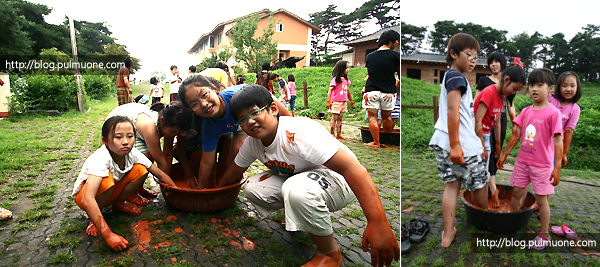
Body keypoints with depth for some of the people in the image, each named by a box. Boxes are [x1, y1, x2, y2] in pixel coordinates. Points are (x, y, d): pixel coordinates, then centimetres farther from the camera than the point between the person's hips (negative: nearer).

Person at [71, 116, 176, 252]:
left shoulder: (132, 153, -19)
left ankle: (119, 203, 6)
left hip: (112, 193, 5)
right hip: (83, 196, -5)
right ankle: (93, 220, -9)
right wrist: (108, 235, -48)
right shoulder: (101, 159, -36)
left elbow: (160, 174, -9)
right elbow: (87, 200, -46)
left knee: (141, 170, -16)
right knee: (106, 180, -37)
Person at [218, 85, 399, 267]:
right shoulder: (252, 144, -8)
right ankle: (302, 219, 16)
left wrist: (378, 223, -46)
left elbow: (352, 168, -40)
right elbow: (234, 172, 14)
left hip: (339, 180, -7)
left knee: (297, 189, -37)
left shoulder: (299, 132, -33)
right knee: (252, 188, -6)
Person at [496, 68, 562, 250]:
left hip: (542, 165, -5)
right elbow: (516, 135, 9)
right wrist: (504, 155, 11)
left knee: (541, 199, 5)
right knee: (516, 192, 15)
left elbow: (558, 141, -15)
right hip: (522, 161, 5)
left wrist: (557, 168, -19)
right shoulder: (526, 112, 3)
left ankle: (544, 234, 22)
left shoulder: (553, 113, -13)